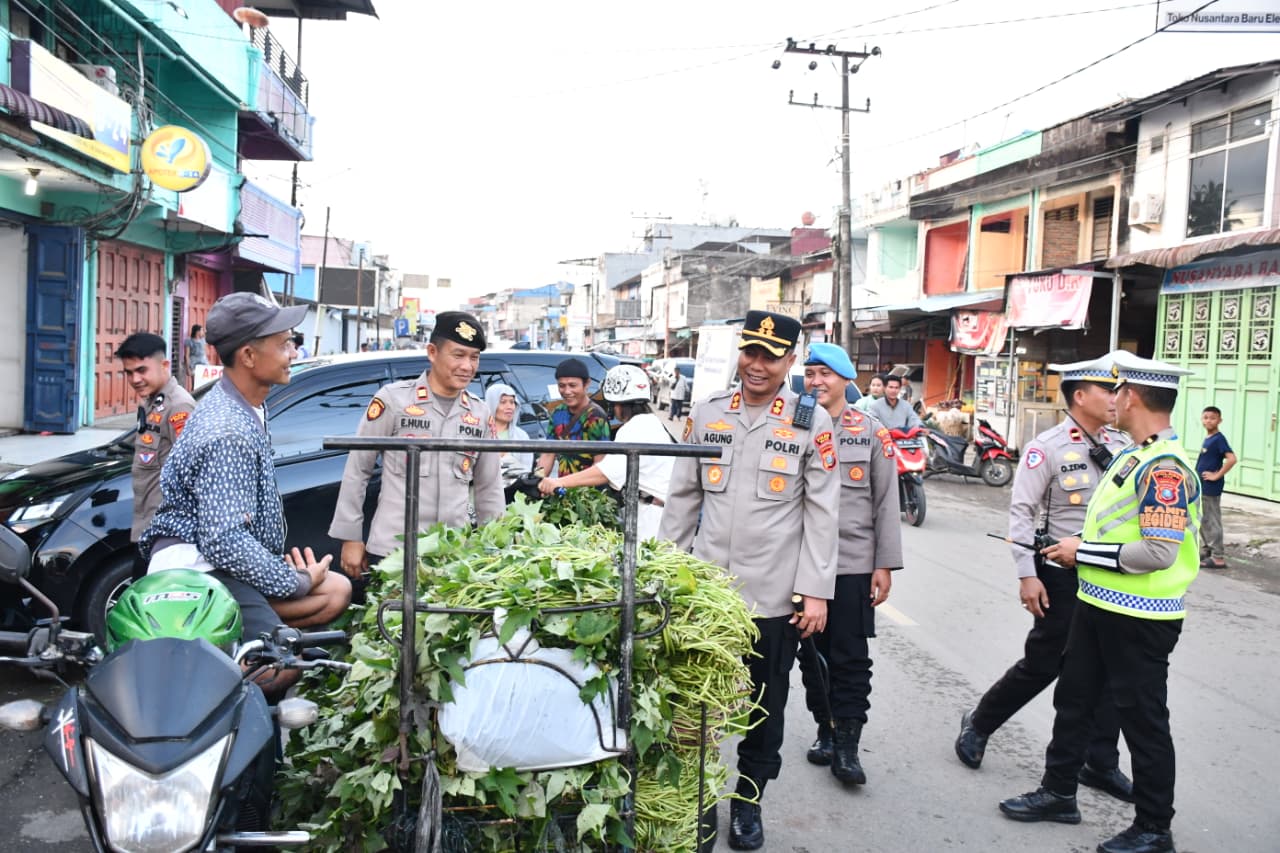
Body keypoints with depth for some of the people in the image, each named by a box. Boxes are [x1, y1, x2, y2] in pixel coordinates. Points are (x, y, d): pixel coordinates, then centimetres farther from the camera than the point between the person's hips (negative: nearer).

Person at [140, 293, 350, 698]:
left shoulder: (246, 406, 10)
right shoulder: (228, 433, -22)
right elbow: (224, 541, -27)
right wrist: (297, 584, -15)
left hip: (221, 560, 10)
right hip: (197, 566, -10)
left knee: (336, 591, 5)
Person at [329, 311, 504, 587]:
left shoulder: (480, 413, 9)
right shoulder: (393, 399, -5)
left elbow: (489, 488, 14)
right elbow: (356, 470, 0)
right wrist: (350, 537, -1)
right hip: (391, 550, -4)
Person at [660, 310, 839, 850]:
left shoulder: (812, 422, -3)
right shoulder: (706, 413, 5)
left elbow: (822, 513, -3)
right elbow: (682, 497, 10)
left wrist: (816, 592, -6)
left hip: (775, 597, -2)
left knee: (765, 706, 11)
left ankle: (748, 802, 31)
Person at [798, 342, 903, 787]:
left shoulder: (872, 433, 3)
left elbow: (887, 502, 2)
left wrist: (885, 564, -3)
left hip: (854, 563, -2)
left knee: (851, 657, 0)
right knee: (812, 652, 11)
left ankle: (846, 745, 8)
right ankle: (825, 730, 27)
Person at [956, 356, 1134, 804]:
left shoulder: (1121, 445, 5)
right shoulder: (1047, 447, -11)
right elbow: (1021, 512, -13)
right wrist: (1027, 576, -17)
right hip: (1062, 574, -6)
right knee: (1043, 664, 3)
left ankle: (1101, 764, 24)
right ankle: (978, 724, 24)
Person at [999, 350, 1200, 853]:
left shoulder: (1164, 468, -22)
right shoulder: (1135, 456, 9)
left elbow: (1159, 552, -27)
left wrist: (1085, 553, -18)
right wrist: (1078, 547, 9)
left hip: (1140, 618, -10)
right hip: (1099, 604, 10)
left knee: (1143, 720, 5)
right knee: (1073, 698, 18)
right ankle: (1058, 793, 33)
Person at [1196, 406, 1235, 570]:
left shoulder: (1219, 439, -15)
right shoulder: (1207, 439, 11)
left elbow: (1231, 459, -27)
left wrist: (1217, 475, -20)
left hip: (1211, 489, -9)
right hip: (1201, 487, 9)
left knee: (1212, 521, -4)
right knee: (1203, 520, 17)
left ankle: (1218, 557, 2)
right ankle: (1206, 551, 29)